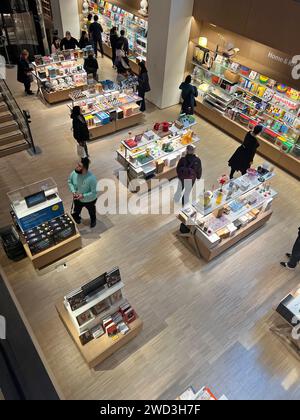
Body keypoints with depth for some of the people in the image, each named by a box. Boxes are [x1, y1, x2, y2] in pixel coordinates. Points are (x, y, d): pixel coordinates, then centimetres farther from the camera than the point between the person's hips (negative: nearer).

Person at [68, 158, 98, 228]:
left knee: (92, 213, 29)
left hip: (89, 200, -3)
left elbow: (94, 193, -28)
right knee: (75, 213, 28)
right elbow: (69, 181, -2)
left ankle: (93, 221, 64)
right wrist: (73, 191, -16)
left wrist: (83, 196, -35)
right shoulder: (74, 173, -22)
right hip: (77, 199, 4)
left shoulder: (92, 178, -38)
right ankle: (77, 218, 65)